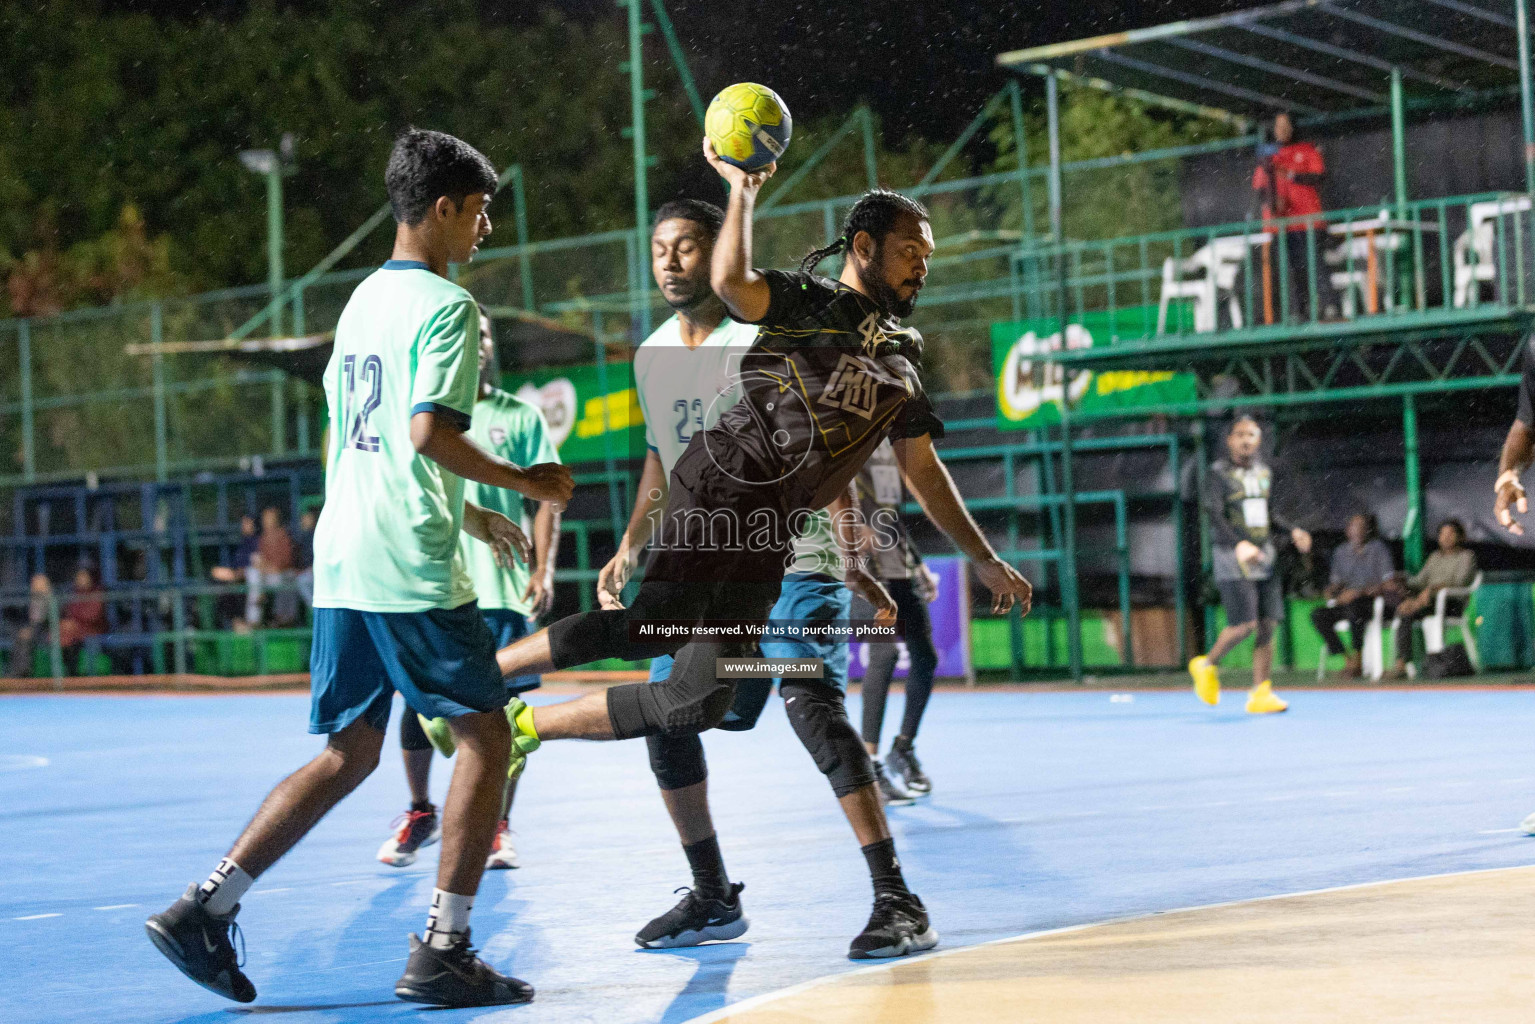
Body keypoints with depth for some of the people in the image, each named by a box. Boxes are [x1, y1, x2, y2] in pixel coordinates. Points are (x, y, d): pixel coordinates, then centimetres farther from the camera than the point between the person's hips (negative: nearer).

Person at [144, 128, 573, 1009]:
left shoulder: (364, 299, 19)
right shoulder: (447, 305, -9)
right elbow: (430, 433, -21)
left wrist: (465, 512, 28)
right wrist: (524, 482, -7)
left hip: (342, 564, 9)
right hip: (412, 571, -8)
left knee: (349, 754, 13)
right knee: (486, 736, 1)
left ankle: (205, 908, 7)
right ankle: (443, 953, 0)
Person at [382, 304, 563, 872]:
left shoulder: (520, 416, 8)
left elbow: (546, 498, 6)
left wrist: (544, 570, -5)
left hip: (502, 585, -1)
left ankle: (498, 827, 9)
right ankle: (420, 813, 21)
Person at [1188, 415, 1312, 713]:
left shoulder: (1263, 472, 15)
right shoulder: (1219, 474, -6)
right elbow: (1215, 516, -18)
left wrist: (1292, 531, 10)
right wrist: (1240, 545, -32)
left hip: (1263, 558, 6)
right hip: (1232, 557, -6)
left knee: (1267, 624, -1)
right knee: (1244, 624, -14)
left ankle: (1260, 694, 3)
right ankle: (1207, 665, 11)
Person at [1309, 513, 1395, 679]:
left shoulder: (1378, 550, -1)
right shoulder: (1341, 551, 15)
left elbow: (1389, 585, -8)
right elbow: (1336, 582, 21)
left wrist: (1360, 592, -20)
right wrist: (1330, 592, -3)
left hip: (1374, 602, -6)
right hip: (1346, 602, 6)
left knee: (1353, 608, -39)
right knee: (1318, 614, -21)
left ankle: (1357, 657, -27)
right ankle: (1347, 659, -20)